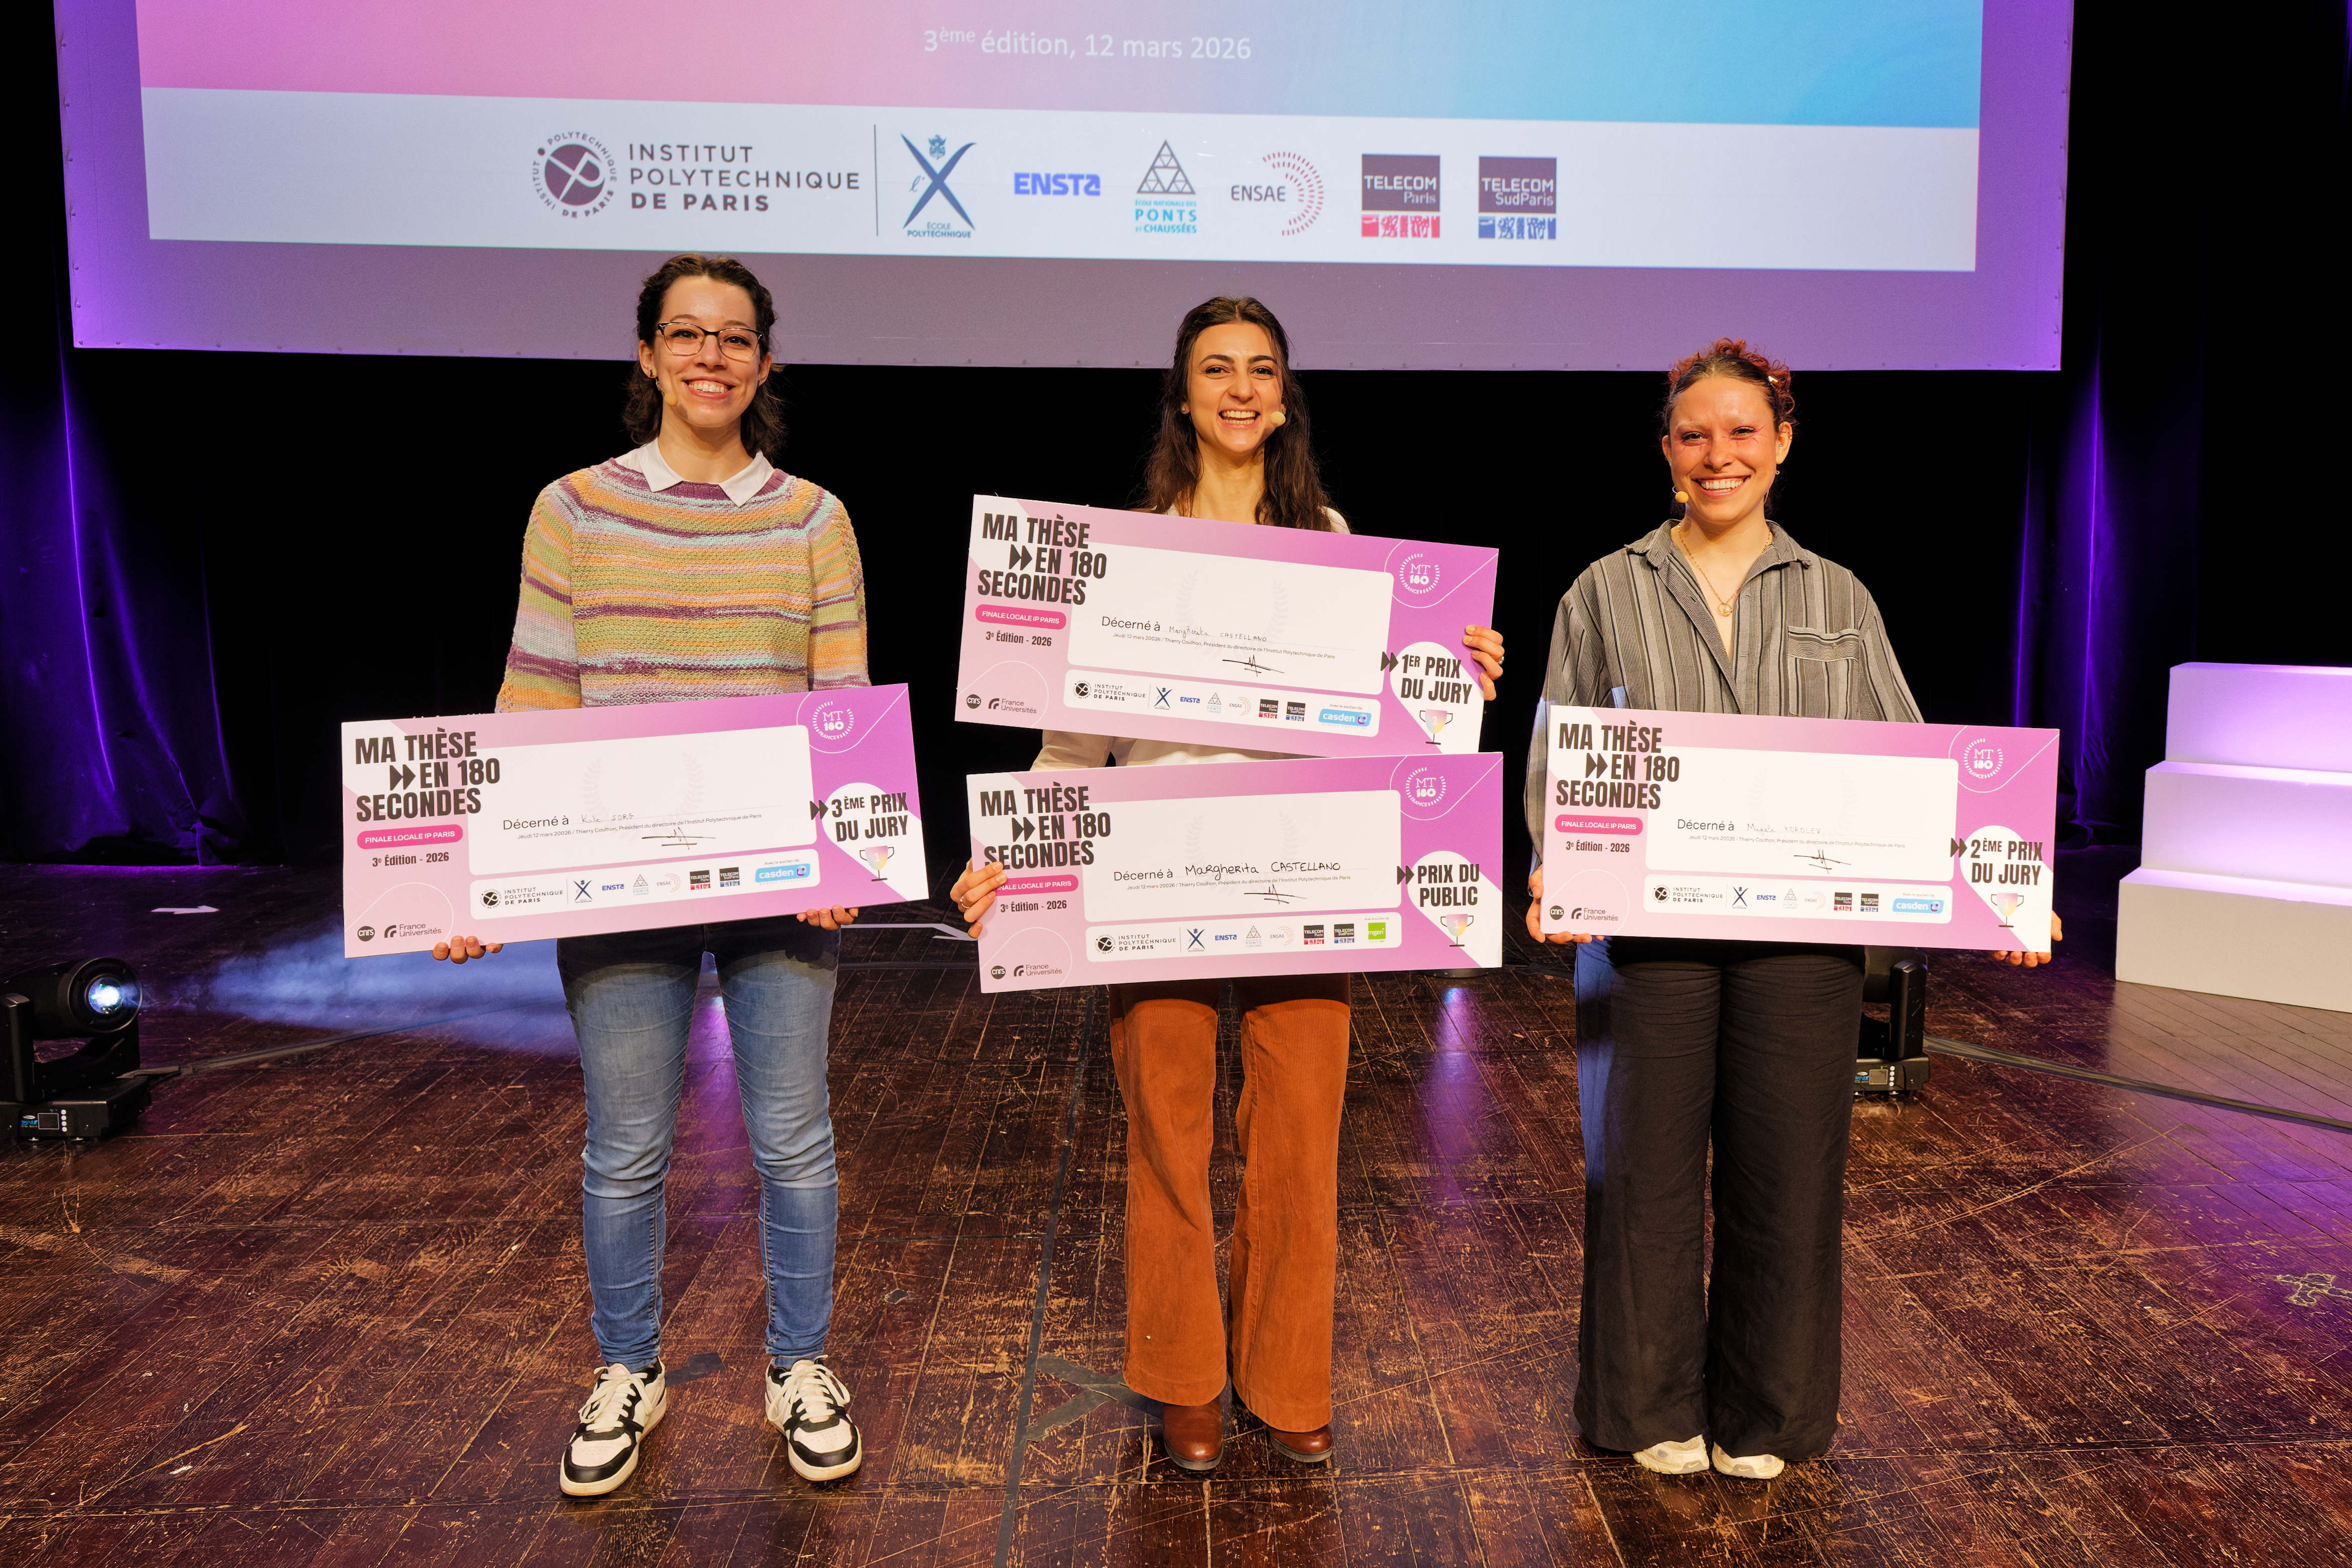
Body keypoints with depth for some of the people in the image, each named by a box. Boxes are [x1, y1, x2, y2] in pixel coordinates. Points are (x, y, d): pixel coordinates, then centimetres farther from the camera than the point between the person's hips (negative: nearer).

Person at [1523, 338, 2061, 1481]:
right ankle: (1655, 1406, 25)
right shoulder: (1606, 594, 7)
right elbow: (1556, 767, 4)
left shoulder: (1838, 600, 12)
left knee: (1787, 1170, 8)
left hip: (1802, 928, 2)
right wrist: (1556, 878, -14)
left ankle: (1764, 1414, 28)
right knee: (1649, 1163, 5)